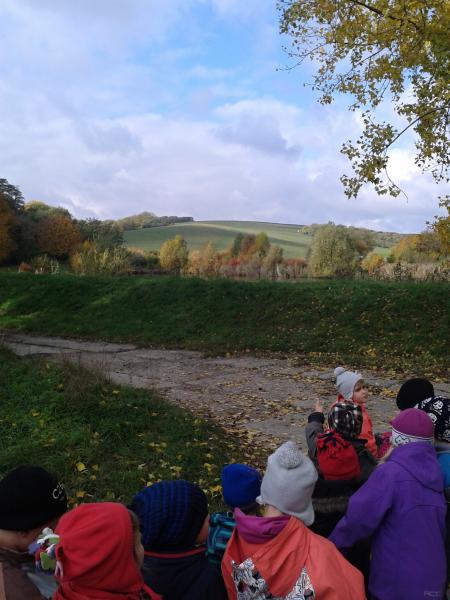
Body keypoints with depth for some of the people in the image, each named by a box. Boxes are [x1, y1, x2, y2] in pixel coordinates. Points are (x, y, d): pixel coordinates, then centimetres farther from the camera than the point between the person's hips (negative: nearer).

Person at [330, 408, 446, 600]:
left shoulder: (391, 473, -22)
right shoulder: (433, 471, 1)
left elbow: (359, 518, -19)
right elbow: (440, 527, 14)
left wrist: (334, 544, -4)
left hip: (396, 583, -6)